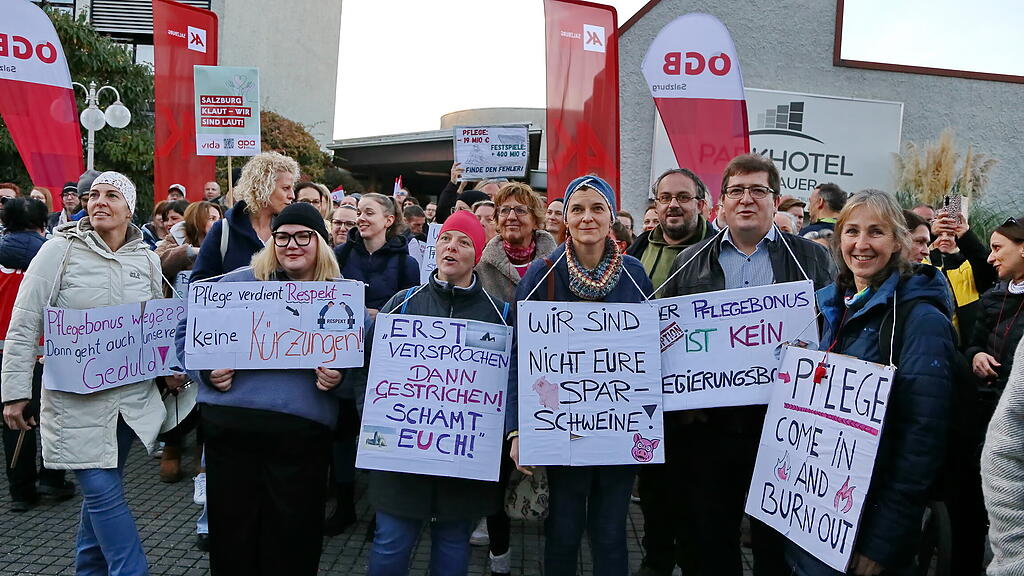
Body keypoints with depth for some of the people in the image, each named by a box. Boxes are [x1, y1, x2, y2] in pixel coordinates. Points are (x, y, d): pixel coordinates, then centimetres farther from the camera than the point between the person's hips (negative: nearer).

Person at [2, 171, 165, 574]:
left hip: (133, 394, 3)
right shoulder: (61, 250, -6)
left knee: (101, 489, 13)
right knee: (101, 489, -4)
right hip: (75, 397, -3)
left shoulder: (146, 259, 5)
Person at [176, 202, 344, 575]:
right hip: (230, 422, 1)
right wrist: (206, 369, -4)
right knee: (231, 530, 12)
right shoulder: (237, 283, 7)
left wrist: (340, 376, -11)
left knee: (292, 537, 9)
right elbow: (188, 330, 12)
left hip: (303, 430, 0)